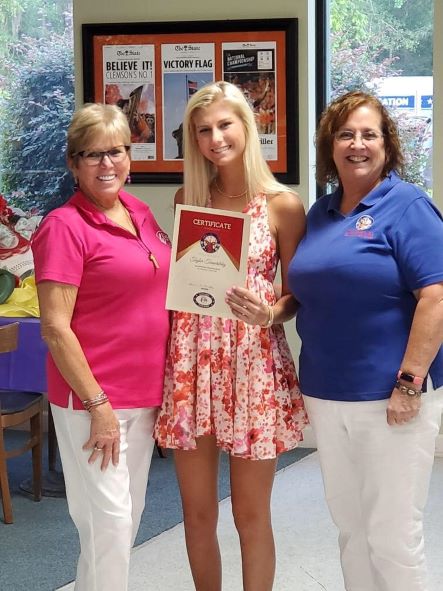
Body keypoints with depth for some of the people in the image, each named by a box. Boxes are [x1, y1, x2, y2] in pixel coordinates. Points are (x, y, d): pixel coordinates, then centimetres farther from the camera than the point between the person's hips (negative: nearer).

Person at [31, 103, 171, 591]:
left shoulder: (140, 213, 8)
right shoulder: (65, 226, -13)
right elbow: (55, 329, -17)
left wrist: (159, 389, 14)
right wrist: (98, 405, -18)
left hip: (144, 395, 7)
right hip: (92, 400, -7)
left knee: (129, 518, 16)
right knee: (108, 524, -3)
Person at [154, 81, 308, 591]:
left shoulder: (282, 204, -3)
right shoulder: (187, 198, 8)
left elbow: (298, 293, 1)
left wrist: (270, 312, -19)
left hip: (253, 362, -3)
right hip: (191, 361, 3)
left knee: (250, 515, 5)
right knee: (197, 511, 11)